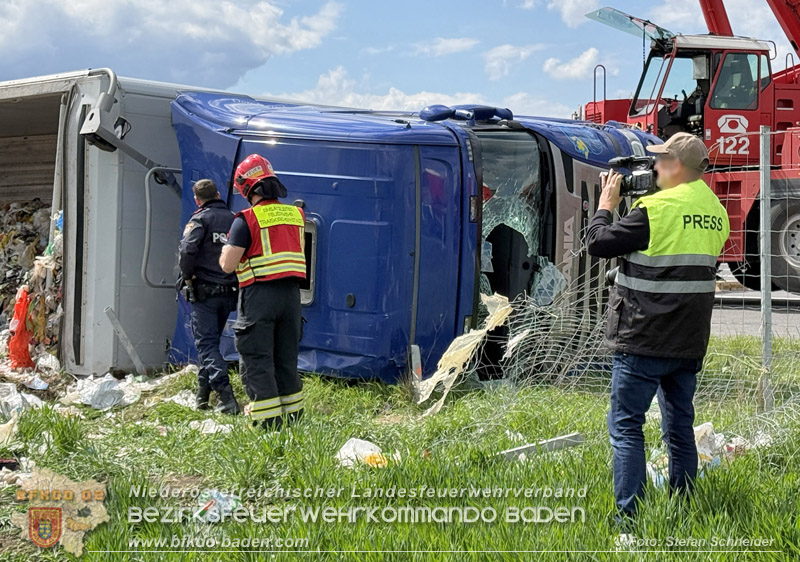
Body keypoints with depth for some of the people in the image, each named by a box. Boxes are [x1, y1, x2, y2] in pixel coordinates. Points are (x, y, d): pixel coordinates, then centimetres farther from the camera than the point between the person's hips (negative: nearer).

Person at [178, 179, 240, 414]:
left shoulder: (200, 219, -7)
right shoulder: (234, 220, 9)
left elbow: (187, 249, -22)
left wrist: (187, 277, -8)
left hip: (204, 291, -6)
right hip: (229, 293, 6)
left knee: (207, 344, -4)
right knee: (210, 342, 19)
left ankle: (227, 398, -17)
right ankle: (202, 396, 25)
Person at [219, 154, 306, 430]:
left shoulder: (247, 219, -10)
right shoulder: (295, 215, 9)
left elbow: (228, 265, -11)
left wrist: (225, 249, 9)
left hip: (259, 296, -6)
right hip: (291, 293, 6)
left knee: (256, 360, 0)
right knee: (286, 358, 16)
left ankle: (268, 422, -2)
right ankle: (292, 414, 23)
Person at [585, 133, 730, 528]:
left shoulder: (658, 209, -16)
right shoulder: (716, 212, 9)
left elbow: (599, 243, -12)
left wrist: (606, 204, 5)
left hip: (645, 340, -7)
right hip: (691, 343, 8)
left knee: (625, 425, -2)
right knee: (680, 426, 15)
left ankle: (629, 519, -7)